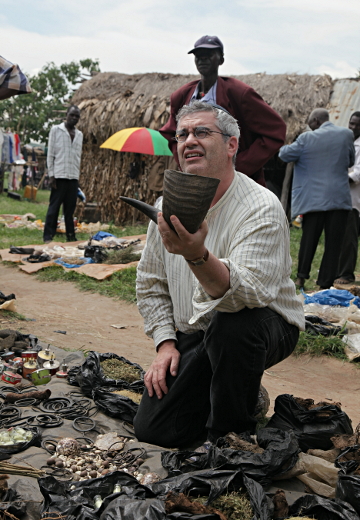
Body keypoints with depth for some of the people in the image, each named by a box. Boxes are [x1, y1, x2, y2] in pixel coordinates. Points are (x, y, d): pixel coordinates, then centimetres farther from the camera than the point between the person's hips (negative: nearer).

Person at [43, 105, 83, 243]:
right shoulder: (56, 130, 1)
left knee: (70, 208, 7)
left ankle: (70, 236, 11)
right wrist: (51, 175, -8)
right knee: (54, 207, -3)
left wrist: (77, 176, 12)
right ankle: (48, 236, -1)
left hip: (73, 176, 4)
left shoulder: (79, 134, 15)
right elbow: (50, 154, -2)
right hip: (59, 175, -4)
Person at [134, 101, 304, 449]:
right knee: (152, 430, -5)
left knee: (231, 324, -40)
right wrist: (165, 343, -1)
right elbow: (150, 284, 10)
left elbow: (246, 293, -36)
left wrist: (198, 256, -54)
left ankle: (229, 435, -13)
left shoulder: (262, 208, -20)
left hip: (262, 330, -5)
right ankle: (241, 394, 21)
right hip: (192, 337, 6)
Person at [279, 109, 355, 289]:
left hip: (313, 198, 0)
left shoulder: (306, 139, -6)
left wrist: (283, 147, 25)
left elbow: (285, 155, 3)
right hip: (339, 198, 1)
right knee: (333, 242, 4)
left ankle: (301, 276, 14)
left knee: (308, 239, 12)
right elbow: (350, 161, 12)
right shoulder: (346, 134, 1)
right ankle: (326, 283, 5)